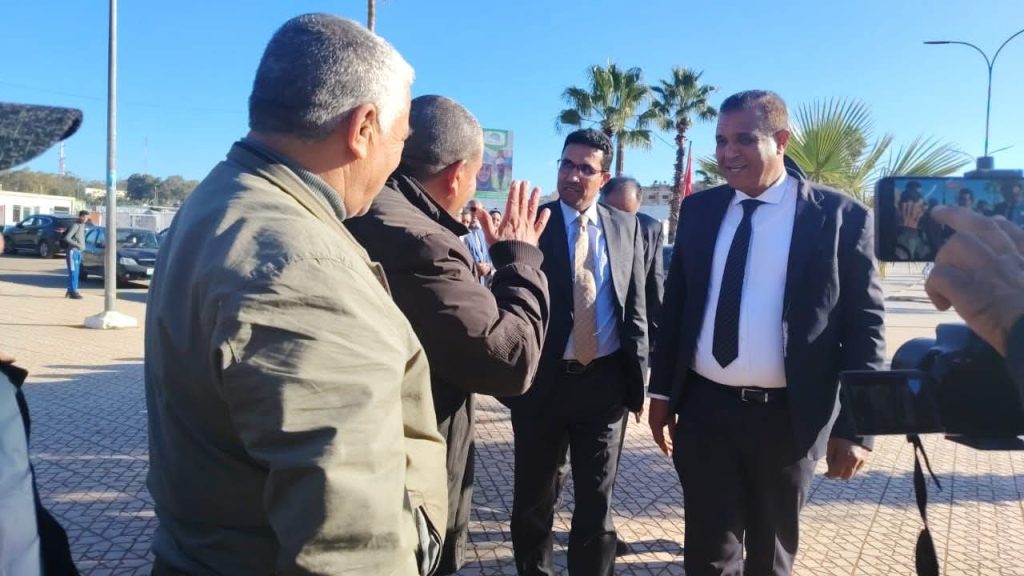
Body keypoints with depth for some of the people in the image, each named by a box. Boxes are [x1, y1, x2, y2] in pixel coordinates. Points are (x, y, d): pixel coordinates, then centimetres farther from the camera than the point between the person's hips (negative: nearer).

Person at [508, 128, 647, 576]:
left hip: (605, 380, 2)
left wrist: (637, 377, 2)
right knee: (533, 498, 15)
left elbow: (636, 307, 7)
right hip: (541, 379, -1)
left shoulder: (626, 227, 5)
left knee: (597, 500, 14)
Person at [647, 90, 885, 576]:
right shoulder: (699, 209, 5)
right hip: (704, 409, 3)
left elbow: (864, 325, -5)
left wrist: (854, 425, -8)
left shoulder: (840, 216, -6)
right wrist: (662, 391, 7)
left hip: (787, 417, -2)